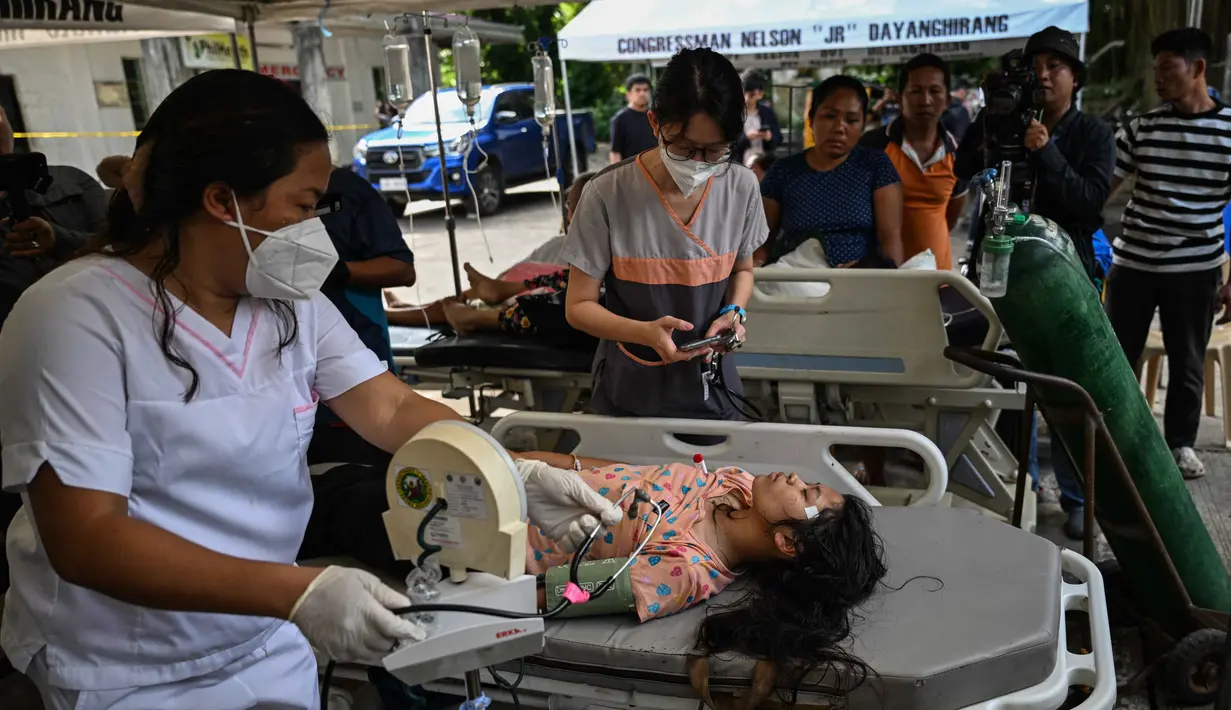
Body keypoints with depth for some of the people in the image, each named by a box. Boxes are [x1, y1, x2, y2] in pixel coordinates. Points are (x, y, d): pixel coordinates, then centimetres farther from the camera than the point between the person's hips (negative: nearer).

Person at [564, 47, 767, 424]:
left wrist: (734, 312, -12)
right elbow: (579, 307, -12)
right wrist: (646, 333, -29)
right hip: (629, 393, -3)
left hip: (711, 388, 3)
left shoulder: (742, 188, -8)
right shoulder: (608, 194, -19)